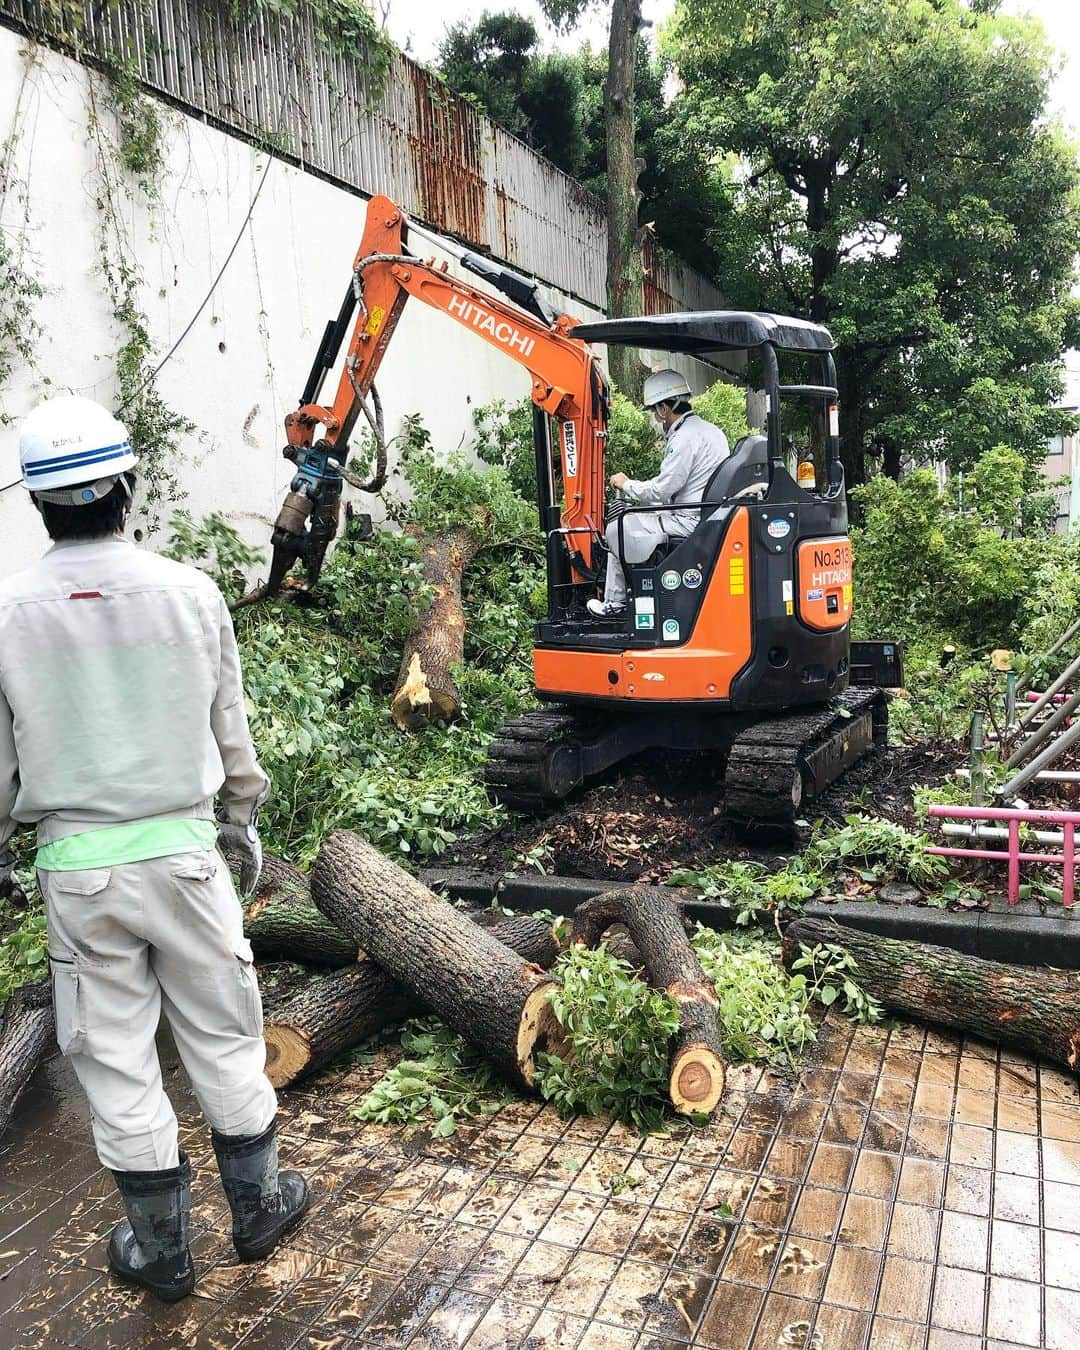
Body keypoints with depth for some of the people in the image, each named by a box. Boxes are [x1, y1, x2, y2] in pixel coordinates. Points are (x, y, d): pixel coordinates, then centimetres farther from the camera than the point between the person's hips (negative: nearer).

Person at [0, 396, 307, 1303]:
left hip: (76, 863, 0)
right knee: (222, 1036, 16)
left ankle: (160, 1247, 29)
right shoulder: (189, 592, -7)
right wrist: (243, 819, 16)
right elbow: (230, 727, 2)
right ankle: (258, 1208, 32)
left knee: (116, 1058, 14)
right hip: (181, 847, 0)